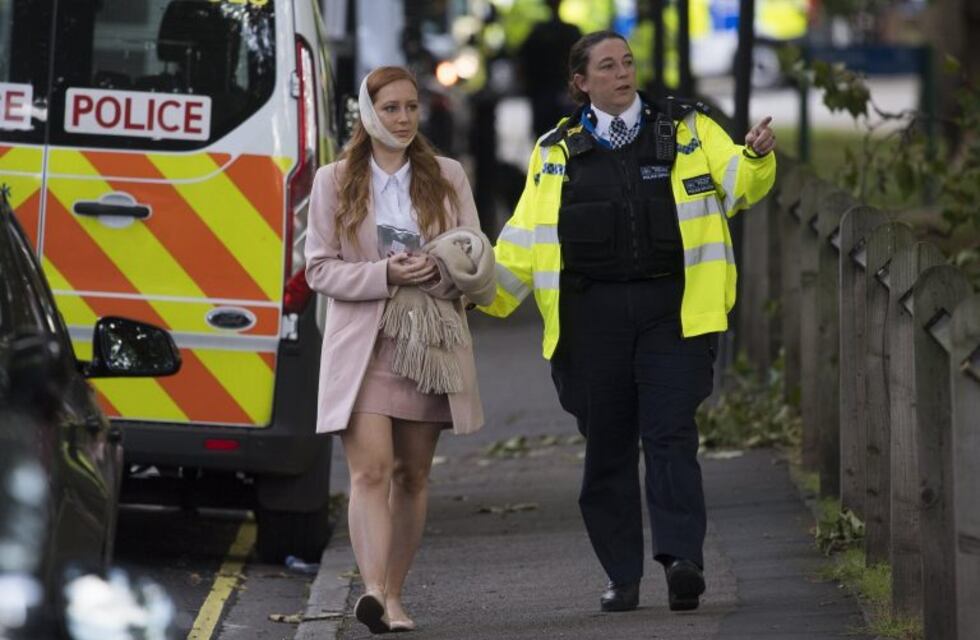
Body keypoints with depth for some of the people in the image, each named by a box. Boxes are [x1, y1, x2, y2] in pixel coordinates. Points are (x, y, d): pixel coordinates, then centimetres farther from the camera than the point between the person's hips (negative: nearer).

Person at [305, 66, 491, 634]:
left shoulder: (448, 177, 10)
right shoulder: (334, 182, 5)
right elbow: (320, 269, 1)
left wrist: (438, 269, -15)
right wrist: (386, 274, -15)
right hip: (362, 346, -3)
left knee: (412, 476, 7)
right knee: (370, 471, -16)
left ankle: (393, 595, 16)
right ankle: (374, 592, -28)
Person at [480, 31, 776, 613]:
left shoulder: (687, 130, 11)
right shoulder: (556, 152, 14)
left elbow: (737, 183, 1)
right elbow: (526, 239, 12)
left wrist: (756, 157, -21)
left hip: (673, 308, -2)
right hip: (592, 315, 2)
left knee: (670, 433, -13)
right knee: (607, 447, 4)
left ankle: (682, 560, -22)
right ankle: (623, 577, 11)